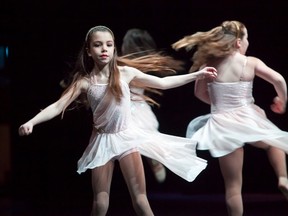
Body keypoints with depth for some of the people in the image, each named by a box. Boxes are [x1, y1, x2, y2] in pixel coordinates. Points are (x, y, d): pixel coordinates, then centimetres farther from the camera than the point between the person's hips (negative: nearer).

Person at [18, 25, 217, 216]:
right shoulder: (84, 81, -6)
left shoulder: (125, 72, -4)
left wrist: (197, 75, 4)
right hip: (102, 141, 0)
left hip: (127, 136, 0)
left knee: (140, 199, -3)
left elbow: (162, 83, 6)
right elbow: (58, 107, -10)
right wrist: (31, 122, -26)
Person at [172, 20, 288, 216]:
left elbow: (200, 93, 12)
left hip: (222, 126, 1)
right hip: (246, 121, -1)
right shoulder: (251, 62, -5)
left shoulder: (209, 64, 1)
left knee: (233, 185, 7)